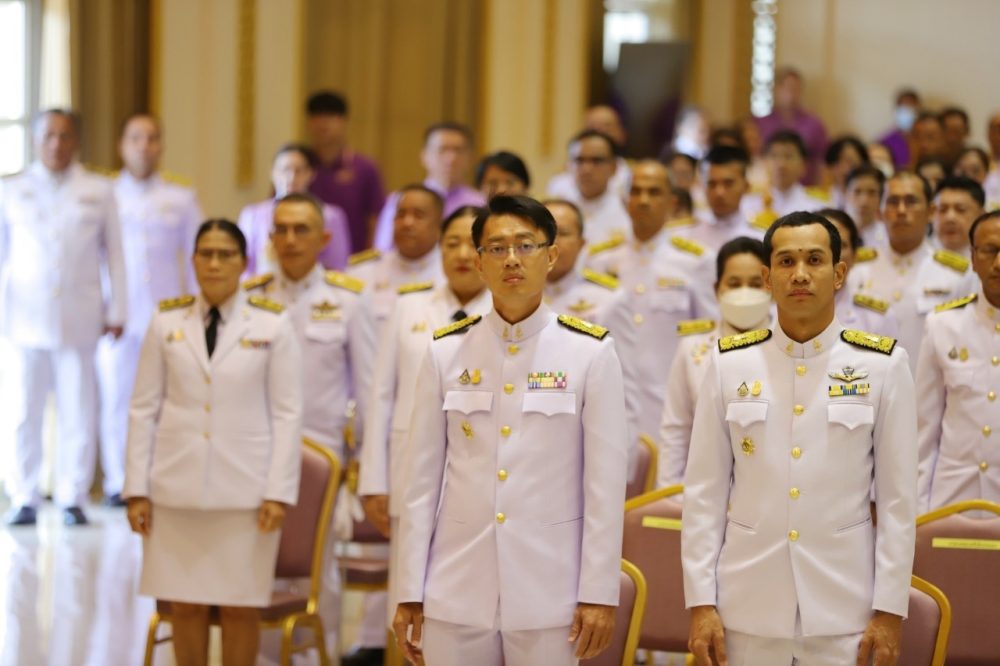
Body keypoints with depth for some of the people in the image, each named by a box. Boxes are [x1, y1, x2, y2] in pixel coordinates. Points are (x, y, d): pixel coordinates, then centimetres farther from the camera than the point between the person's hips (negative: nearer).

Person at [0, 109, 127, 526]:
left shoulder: (99, 191, 10)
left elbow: (113, 254, 10)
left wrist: (116, 311, 5)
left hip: (79, 319, 0)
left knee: (78, 414, -3)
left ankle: (73, 498, 6)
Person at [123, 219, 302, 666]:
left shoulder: (273, 324, 1)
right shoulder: (167, 322, 6)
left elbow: (287, 413, 0)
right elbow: (144, 409, 6)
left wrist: (279, 492, -7)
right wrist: (137, 489, 1)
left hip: (245, 490, -2)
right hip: (177, 487, 2)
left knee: (239, 608, 2)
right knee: (185, 606, 5)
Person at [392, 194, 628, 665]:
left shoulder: (590, 352, -2)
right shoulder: (446, 352, 4)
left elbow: (606, 482, -2)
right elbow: (422, 478, 4)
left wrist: (599, 592, -6)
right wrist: (410, 591, 3)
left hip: (549, 593, -2)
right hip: (456, 592, 2)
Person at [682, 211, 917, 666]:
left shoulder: (882, 365, -1)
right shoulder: (729, 364, 2)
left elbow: (898, 497, 0)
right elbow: (705, 493, 3)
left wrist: (890, 609, -4)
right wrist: (701, 601, -2)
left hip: (845, 605, -1)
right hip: (748, 606, 1)